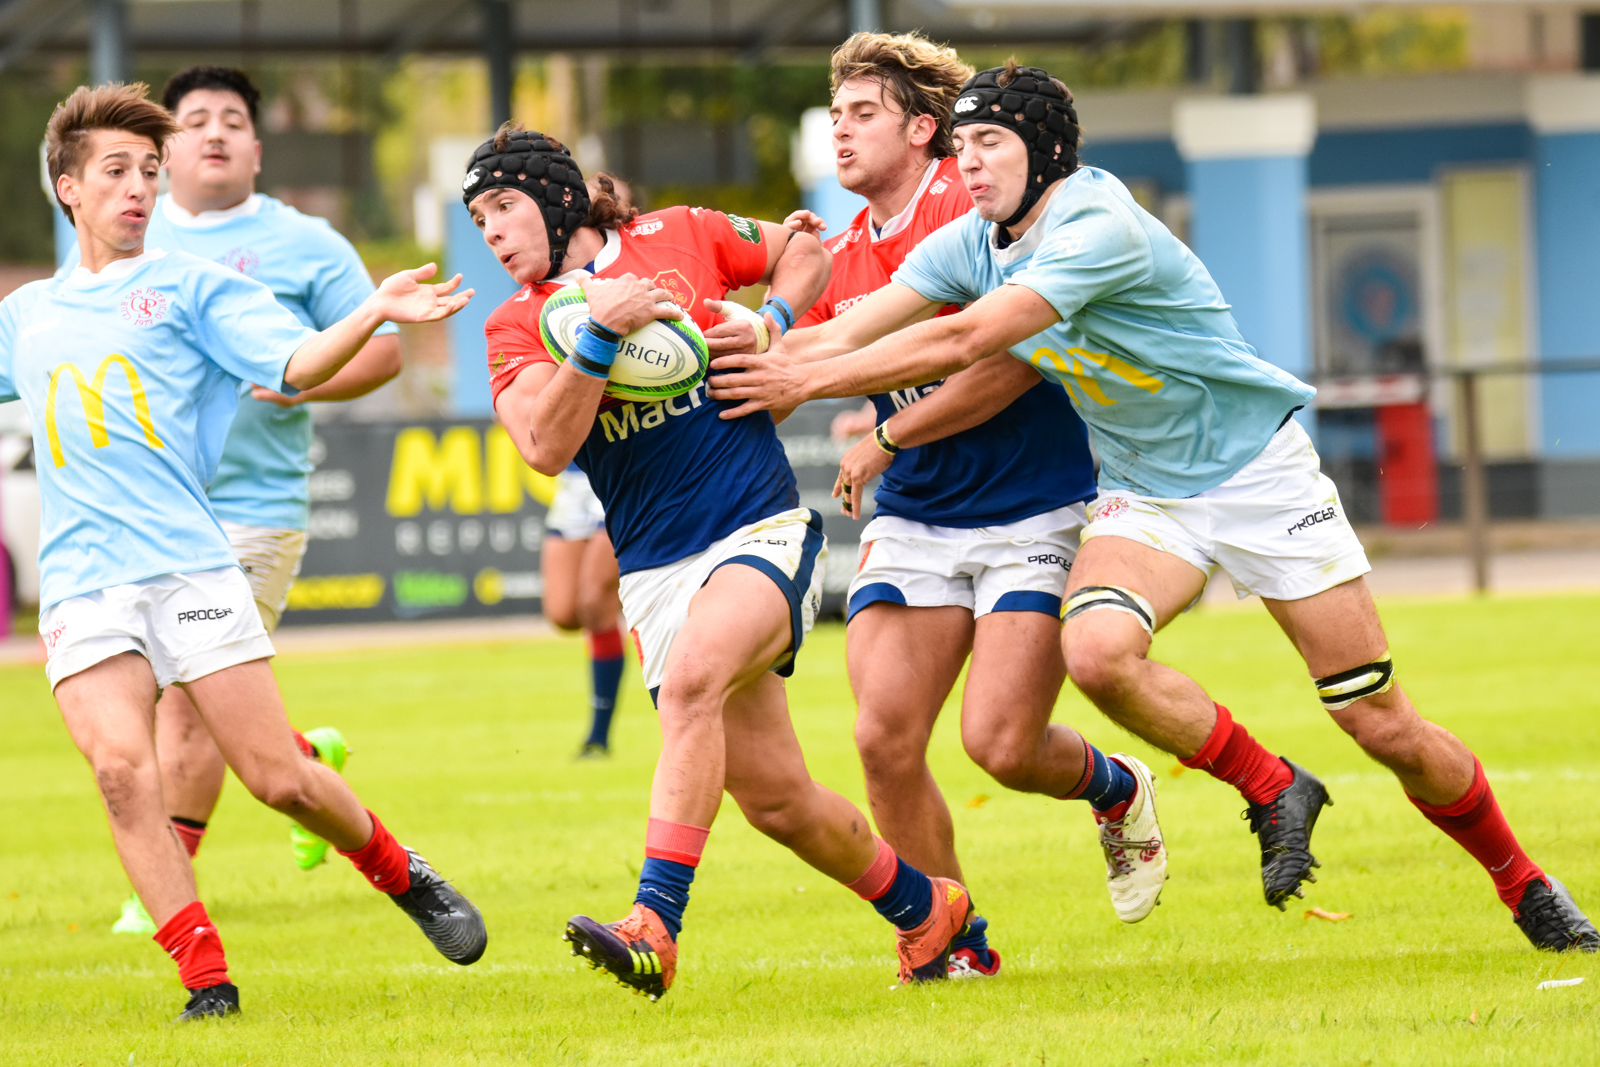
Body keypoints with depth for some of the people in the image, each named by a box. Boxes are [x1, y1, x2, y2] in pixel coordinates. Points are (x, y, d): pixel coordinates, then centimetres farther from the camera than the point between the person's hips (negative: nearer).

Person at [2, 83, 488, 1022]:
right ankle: (205, 977, -12)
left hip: (190, 566, -2)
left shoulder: (190, 286, 8)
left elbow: (297, 362, -5)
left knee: (279, 777, -5)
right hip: (83, 585, 2)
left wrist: (375, 313, -22)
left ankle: (407, 879, 22)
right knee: (123, 771, -19)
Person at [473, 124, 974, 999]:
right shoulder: (516, 327, 6)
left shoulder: (680, 238, 3)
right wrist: (602, 332, -20)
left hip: (762, 532, -4)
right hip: (654, 571, 4)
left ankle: (654, 927, -40)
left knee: (689, 681, -32)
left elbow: (803, 251, 20)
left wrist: (770, 327, 1)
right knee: (772, 796, 2)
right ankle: (924, 910, 27)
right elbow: (546, 448, -11)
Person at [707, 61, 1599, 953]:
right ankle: (1273, 792, -5)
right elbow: (851, 335, -9)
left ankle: (1524, 885, 20)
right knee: (1096, 650, -27)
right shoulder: (968, 245, -2)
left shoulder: (1098, 227, -26)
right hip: (1143, 498, 6)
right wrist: (765, 357, -29)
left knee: (1383, 726, -4)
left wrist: (807, 381, -33)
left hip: (1258, 471, -6)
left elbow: (963, 342, -33)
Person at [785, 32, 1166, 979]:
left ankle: (1116, 788, 21)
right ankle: (954, 939, 7)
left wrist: (889, 439, -13)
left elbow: (1014, 361, -19)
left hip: (1034, 516, -6)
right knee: (885, 735, -11)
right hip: (913, 523, 6)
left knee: (1001, 744, -14)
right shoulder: (840, 259, 10)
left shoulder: (975, 209, -11)